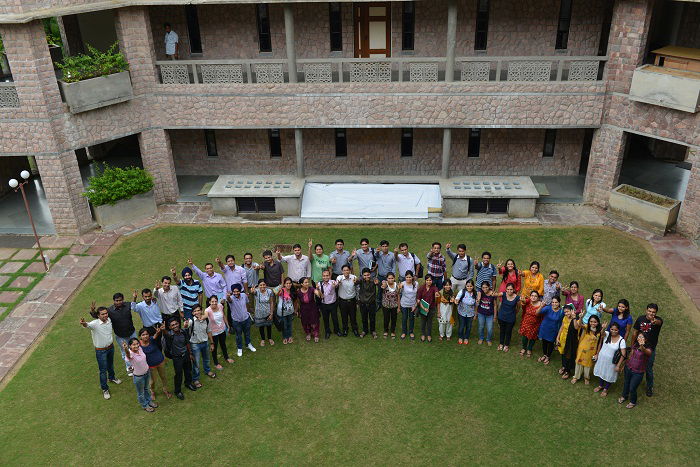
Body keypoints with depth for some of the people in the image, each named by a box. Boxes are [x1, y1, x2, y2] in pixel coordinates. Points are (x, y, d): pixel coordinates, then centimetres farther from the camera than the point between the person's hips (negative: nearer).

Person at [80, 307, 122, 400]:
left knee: (110, 365, 29)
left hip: (111, 347, 6)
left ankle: (111, 377, 56)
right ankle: (104, 389, 23)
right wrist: (84, 324, -71)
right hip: (101, 351, -6)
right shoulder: (95, 323, -28)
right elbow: (87, 325, -51)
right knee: (103, 370, 6)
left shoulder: (109, 320, -10)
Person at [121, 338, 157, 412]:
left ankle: (149, 401, 53)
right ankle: (144, 405, 43)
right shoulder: (130, 353, -33)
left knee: (146, 389, 30)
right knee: (141, 393, 19)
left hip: (147, 372, 5)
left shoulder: (139, 348, -16)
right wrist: (125, 349, -82)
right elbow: (128, 354, -60)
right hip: (139, 376, -5)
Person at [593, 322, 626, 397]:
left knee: (609, 375, 16)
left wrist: (618, 365, -18)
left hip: (611, 361, -2)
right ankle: (601, 385, 49)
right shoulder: (606, 334, -12)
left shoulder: (621, 340, -20)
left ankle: (605, 389, 42)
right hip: (601, 358, 3)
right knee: (601, 372, 23)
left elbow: (623, 355, -17)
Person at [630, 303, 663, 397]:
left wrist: (654, 321, -71)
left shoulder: (658, 320, -19)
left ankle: (650, 387, 33)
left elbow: (659, 322, -47)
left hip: (650, 349, -2)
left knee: (649, 369, 10)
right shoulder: (640, 319, -9)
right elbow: (635, 333, 1)